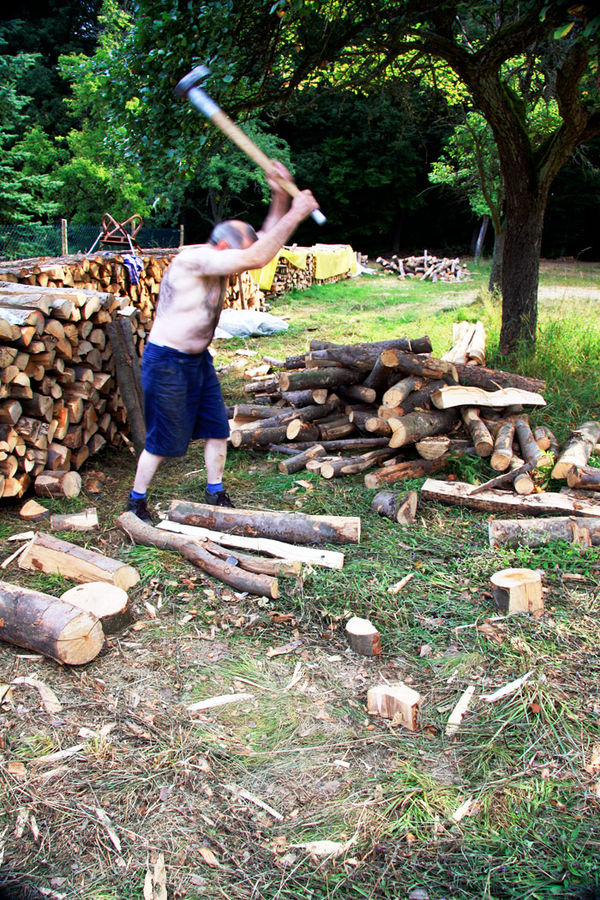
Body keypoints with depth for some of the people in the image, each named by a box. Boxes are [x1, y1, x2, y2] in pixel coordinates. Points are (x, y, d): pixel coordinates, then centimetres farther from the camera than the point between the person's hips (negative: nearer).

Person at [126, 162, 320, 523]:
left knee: (218, 429, 11)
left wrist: (280, 198, -8)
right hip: (166, 362, -9)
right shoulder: (193, 259, -26)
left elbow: (266, 242, 7)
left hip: (199, 359, 9)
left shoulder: (220, 261, 1)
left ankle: (215, 493, 28)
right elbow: (257, 258, -35)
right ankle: (136, 501, 21)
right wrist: (296, 214, -29)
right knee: (163, 440, 1)